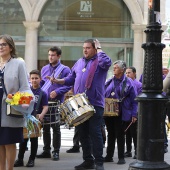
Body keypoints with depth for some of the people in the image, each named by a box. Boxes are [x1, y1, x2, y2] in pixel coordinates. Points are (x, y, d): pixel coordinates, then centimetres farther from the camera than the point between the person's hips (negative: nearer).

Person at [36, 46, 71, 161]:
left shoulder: (65, 70, -4)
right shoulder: (44, 69, 13)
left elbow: (68, 85, -11)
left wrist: (57, 92, -22)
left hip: (57, 103, -5)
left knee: (55, 127, 0)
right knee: (45, 127, 9)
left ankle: (56, 152, 7)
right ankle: (46, 151, 17)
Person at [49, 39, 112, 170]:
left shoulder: (99, 62, -2)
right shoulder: (79, 62, 17)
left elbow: (107, 62, -27)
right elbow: (71, 79, 22)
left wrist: (99, 49, -13)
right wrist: (57, 81, 5)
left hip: (95, 104, -7)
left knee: (95, 133, -6)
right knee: (83, 133, 10)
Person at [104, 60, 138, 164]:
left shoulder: (128, 83, -5)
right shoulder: (110, 82, 10)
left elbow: (134, 100, -7)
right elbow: (103, 96, 15)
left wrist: (134, 114, -12)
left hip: (122, 115, -5)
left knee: (120, 135, 2)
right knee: (111, 135, 12)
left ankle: (121, 158, 11)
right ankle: (109, 156, 20)